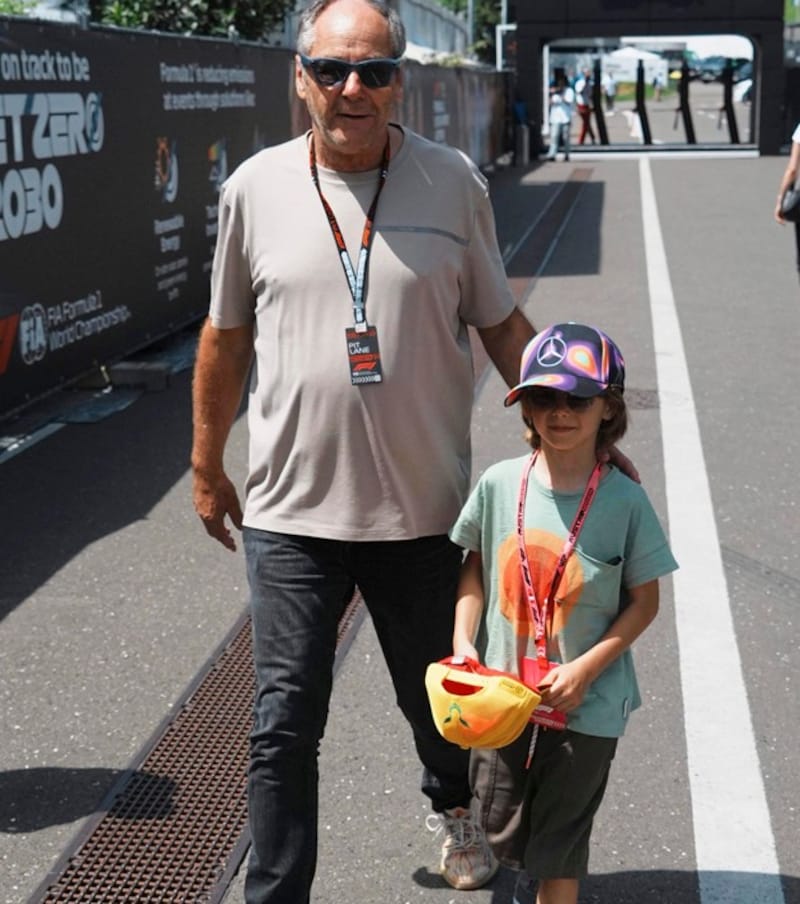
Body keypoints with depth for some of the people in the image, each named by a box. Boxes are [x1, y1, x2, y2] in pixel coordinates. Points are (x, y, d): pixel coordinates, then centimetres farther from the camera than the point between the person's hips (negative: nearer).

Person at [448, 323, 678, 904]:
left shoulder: (624, 500, -13)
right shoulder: (499, 484, -6)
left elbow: (644, 601, -5)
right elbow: (475, 568, 7)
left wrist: (587, 667, -14)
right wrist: (463, 640, -7)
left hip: (586, 704, -3)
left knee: (560, 840, 8)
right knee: (501, 828, 17)